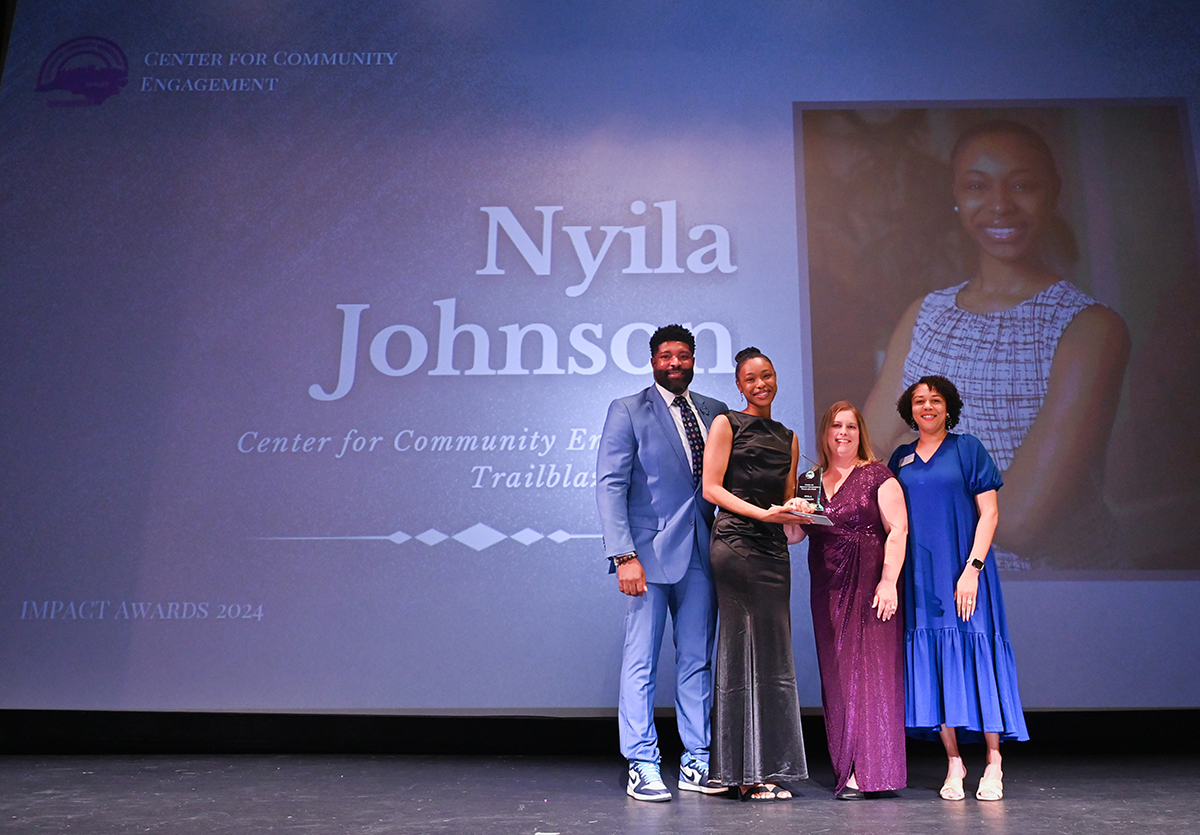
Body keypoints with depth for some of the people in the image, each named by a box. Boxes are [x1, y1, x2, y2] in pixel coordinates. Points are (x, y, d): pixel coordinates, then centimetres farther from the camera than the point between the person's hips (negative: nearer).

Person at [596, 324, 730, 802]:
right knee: (641, 661, 0)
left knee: (697, 660, 9)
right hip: (651, 552, -4)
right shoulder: (627, 411, 1)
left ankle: (697, 763, 19)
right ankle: (642, 766, 10)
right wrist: (624, 555, -14)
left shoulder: (715, 413, 13)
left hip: (701, 552, 4)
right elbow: (610, 485, -5)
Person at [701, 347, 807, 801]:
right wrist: (761, 512, -15)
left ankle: (767, 769, 13)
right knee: (744, 651, -5)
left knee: (773, 655, 6)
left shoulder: (788, 437, 21)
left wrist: (796, 516, 0)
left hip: (773, 549, 6)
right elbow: (711, 487, -5)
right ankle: (744, 772, 3)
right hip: (736, 544, -6)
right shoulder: (727, 424, 4)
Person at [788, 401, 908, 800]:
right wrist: (796, 514, -10)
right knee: (835, 675, 7)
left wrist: (889, 581, -17)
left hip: (869, 585, -5)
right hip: (827, 588, 5)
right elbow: (793, 536, 11)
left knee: (867, 669, -4)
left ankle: (867, 771, 1)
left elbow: (898, 531, -8)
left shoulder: (877, 476, -1)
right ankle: (845, 766, 15)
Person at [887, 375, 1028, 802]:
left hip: (964, 571, -3)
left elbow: (989, 512, -3)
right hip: (920, 575, 3)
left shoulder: (968, 449, 2)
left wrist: (972, 568, -12)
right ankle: (953, 762, 13)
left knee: (975, 656, -2)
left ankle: (993, 763, 9)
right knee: (934, 662, 3)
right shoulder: (900, 459, 12)